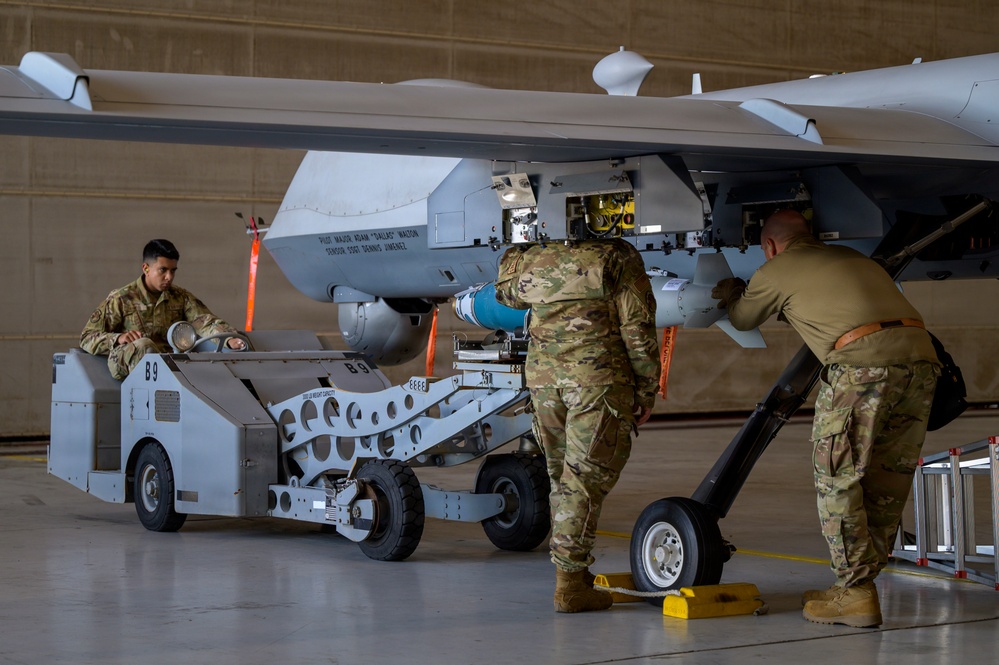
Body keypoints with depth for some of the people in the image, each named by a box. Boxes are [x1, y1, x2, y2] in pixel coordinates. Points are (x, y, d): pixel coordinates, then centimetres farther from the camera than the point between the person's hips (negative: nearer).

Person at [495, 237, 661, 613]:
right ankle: (569, 584, -5)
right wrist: (646, 391, 2)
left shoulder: (531, 258, 13)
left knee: (562, 477, 15)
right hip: (598, 378, -5)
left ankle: (573, 572, 19)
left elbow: (506, 291, 33)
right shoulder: (617, 257, 1)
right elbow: (638, 329, -3)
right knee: (586, 478, -3)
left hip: (542, 376, 5)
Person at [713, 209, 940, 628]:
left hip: (862, 362, -7)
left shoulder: (776, 271, 14)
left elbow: (743, 320, 32)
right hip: (920, 355, 7)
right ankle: (860, 579, 19)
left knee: (837, 477, 3)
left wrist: (732, 294, 56)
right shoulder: (851, 257, 32)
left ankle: (856, 592, 0)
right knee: (885, 481, 13)